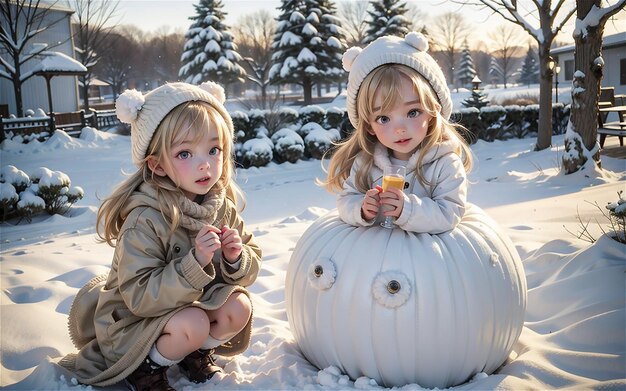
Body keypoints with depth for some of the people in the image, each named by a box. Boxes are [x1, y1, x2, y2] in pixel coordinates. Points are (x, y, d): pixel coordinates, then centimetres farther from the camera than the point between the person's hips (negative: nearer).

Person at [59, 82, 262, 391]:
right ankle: (146, 366, 0)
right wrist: (194, 263, -40)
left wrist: (237, 259, -23)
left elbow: (249, 268, 0)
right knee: (193, 324, -30)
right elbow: (140, 298, -30)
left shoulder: (222, 207, -9)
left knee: (240, 306, -17)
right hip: (136, 319, -6)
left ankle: (197, 351, 12)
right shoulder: (145, 220, -28)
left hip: (198, 300, 6)